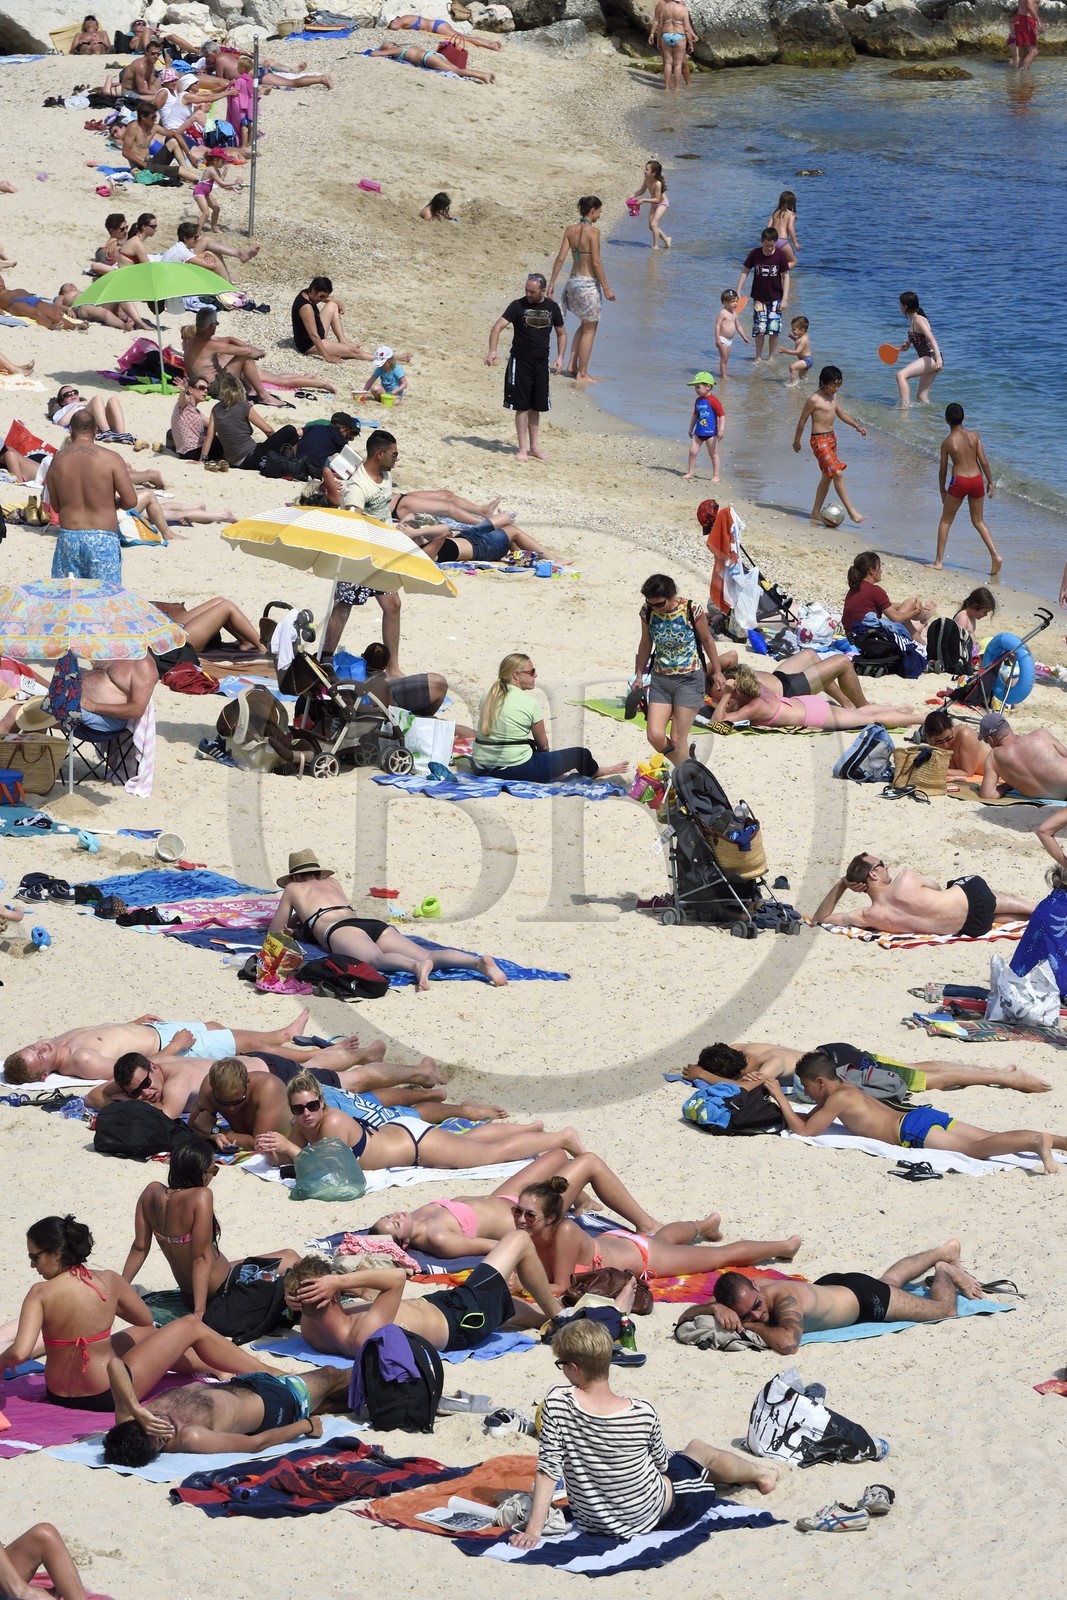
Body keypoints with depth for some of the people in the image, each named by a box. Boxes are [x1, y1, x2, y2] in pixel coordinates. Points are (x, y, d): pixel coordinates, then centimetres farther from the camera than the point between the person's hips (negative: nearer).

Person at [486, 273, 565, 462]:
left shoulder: (552, 308, 3)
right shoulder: (518, 306, -8)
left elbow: (561, 333, 16)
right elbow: (498, 327, -15)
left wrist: (560, 357, 4)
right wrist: (492, 351, -30)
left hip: (541, 362, 3)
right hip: (520, 362, -3)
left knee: (536, 407, 10)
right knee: (522, 406, -3)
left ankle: (534, 446, 19)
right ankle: (523, 449, 2)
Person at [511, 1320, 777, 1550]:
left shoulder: (557, 1402, -26)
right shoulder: (643, 1413, -26)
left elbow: (548, 1469, -24)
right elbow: (662, 1462, -7)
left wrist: (533, 1531, -18)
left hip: (589, 1522, 2)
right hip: (647, 1518, -2)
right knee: (700, 1449, 27)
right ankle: (760, 1474, 58)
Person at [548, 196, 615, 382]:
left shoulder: (570, 230, 3)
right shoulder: (593, 231, -15)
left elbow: (560, 258, 2)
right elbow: (596, 262, -17)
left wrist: (552, 283, 6)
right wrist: (606, 288, -12)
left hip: (573, 281, 7)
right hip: (589, 283, -7)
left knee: (586, 325, 24)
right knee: (589, 330, 6)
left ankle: (572, 365, 18)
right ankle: (582, 373, 9)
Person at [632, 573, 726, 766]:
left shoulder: (692, 610, -16)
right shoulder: (648, 612, -6)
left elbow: (707, 640, -1)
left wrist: (717, 672, 7)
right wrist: (639, 675, 16)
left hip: (689, 679, -4)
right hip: (660, 679, 4)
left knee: (677, 739, -6)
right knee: (655, 736, -8)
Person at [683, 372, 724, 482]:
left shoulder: (713, 401, -15)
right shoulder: (698, 401, 8)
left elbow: (722, 415, -16)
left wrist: (721, 430, -23)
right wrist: (691, 429, 25)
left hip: (711, 432, -7)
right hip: (699, 432, 7)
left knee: (713, 454, 4)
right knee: (692, 452, 4)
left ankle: (716, 476, 11)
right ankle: (691, 472, 15)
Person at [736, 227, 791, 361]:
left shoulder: (781, 255, -11)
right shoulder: (754, 254, -9)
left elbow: (785, 276, -5)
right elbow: (745, 272, 0)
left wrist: (785, 298, -9)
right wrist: (738, 292, -3)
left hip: (775, 298, 0)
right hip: (759, 298, 0)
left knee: (774, 329, -1)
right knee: (759, 329, -2)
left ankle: (771, 357, 14)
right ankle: (758, 357, 12)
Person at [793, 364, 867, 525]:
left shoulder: (833, 397, 9)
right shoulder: (814, 400, -15)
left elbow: (841, 413, 24)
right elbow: (802, 420, -7)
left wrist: (857, 426, 16)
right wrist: (797, 440, 0)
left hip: (831, 438, 9)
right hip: (820, 440, -9)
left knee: (827, 477, 13)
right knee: (838, 474, -15)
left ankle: (816, 513, 22)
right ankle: (851, 511, -13)